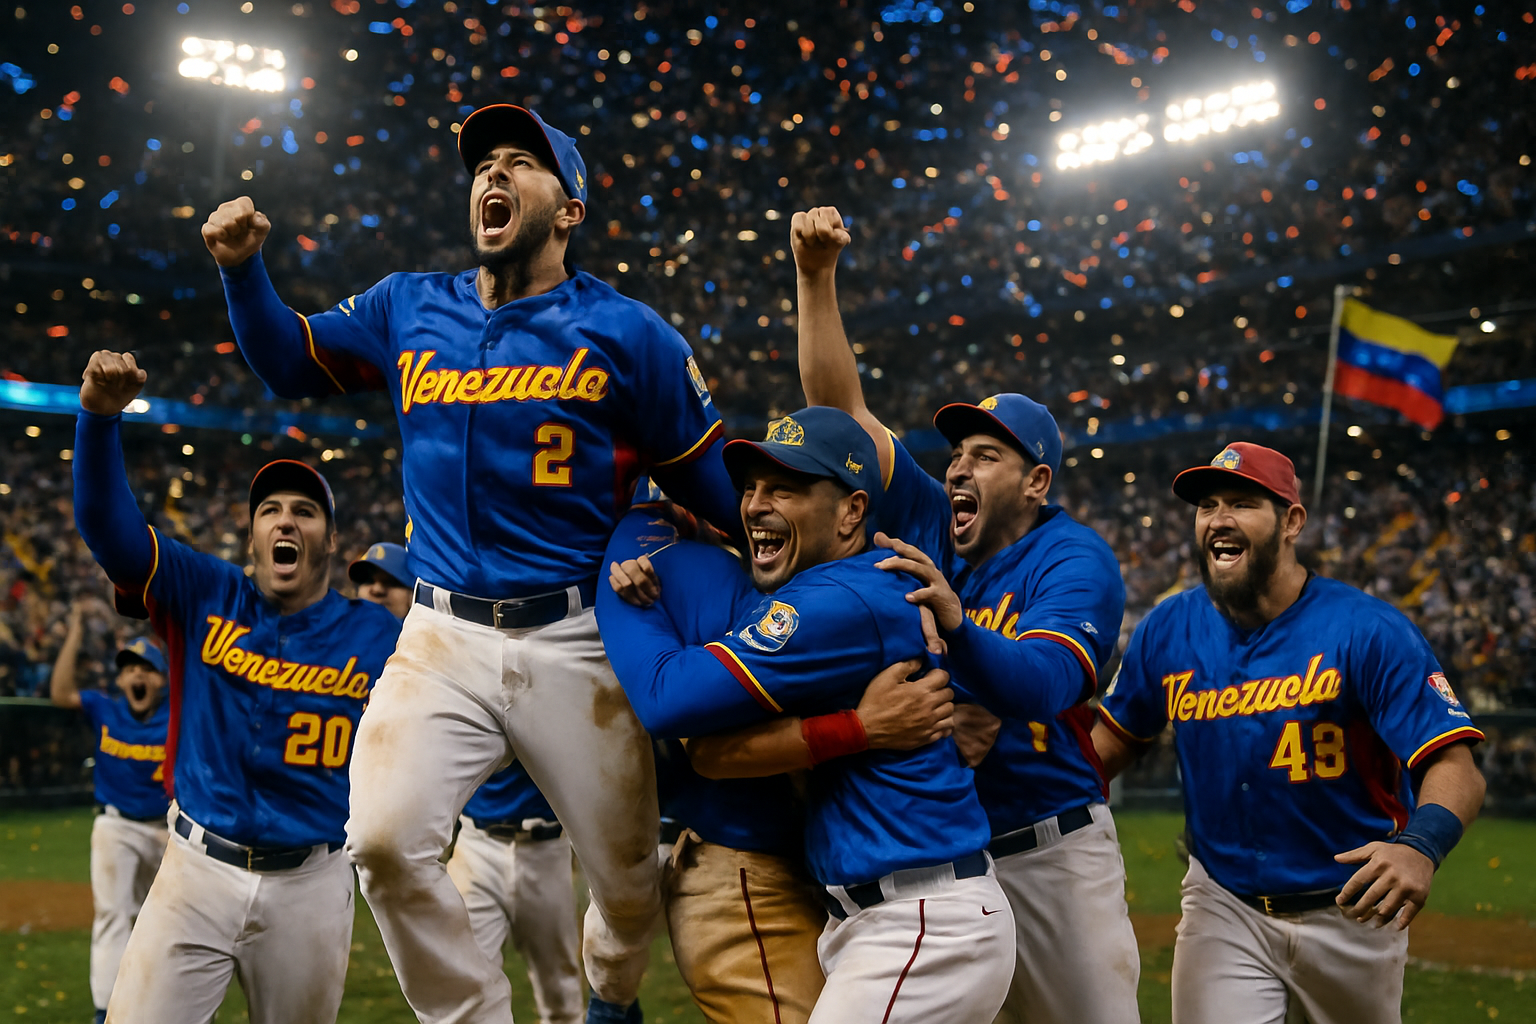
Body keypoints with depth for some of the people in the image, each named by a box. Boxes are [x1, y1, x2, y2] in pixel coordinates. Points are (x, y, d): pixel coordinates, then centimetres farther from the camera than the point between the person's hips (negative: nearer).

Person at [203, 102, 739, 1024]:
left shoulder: (626, 332, -2)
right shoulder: (409, 309, 10)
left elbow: (717, 487, 2)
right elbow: (291, 361, 22)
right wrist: (243, 269, 7)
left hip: (576, 642, -2)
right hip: (444, 636, 2)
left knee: (629, 871, 6)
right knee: (385, 840, -19)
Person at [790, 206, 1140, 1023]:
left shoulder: (1075, 561, -10)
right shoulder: (927, 522, 5)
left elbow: (1042, 687, -27)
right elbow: (840, 406, 2)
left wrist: (954, 620, -45)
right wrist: (816, 276, -6)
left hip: (1053, 853, -4)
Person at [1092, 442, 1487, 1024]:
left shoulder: (1368, 631, -17)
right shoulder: (1168, 631, -4)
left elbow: (1454, 767, -23)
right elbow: (1115, 736, 7)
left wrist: (1419, 846, -45)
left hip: (1350, 911, -2)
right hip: (1224, 908, 2)